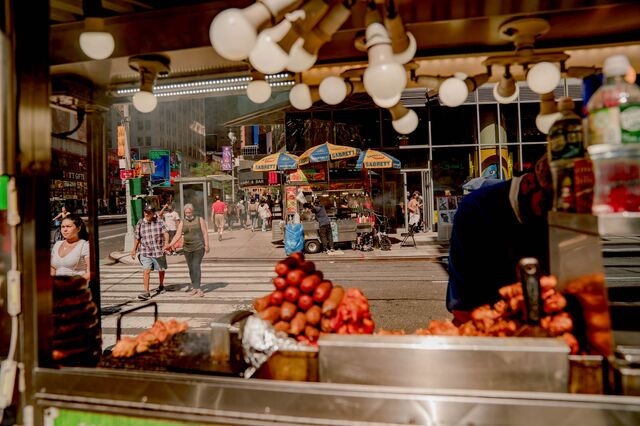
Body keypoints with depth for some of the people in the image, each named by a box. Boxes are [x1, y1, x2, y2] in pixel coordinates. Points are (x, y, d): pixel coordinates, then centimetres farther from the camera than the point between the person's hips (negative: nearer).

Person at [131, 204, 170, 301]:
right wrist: (134, 250, 17)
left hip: (158, 251, 0)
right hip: (145, 252, 0)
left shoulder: (160, 222, -2)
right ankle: (146, 292, -10)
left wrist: (166, 242, -31)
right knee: (146, 271, -11)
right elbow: (137, 238, 12)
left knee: (161, 270, 14)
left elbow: (165, 233, -13)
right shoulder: (140, 223, 3)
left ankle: (161, 286, 37)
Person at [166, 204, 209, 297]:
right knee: (191, 268, 8)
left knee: (196, 267, -13)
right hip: (187, 249, 4)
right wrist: (170, 245, -14)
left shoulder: (199, 220, 0)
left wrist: (206, 245, -9)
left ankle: (197, 288, -13)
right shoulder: (182, 223, 7)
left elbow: (205, 233, -2)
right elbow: (178, 235, -1)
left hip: (199, 247, -4)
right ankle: (194, 286, 21)